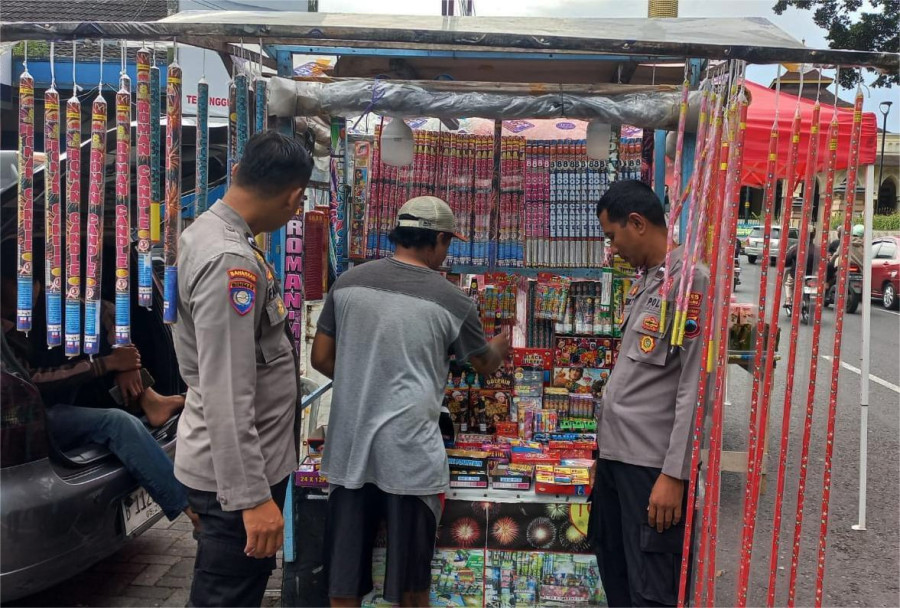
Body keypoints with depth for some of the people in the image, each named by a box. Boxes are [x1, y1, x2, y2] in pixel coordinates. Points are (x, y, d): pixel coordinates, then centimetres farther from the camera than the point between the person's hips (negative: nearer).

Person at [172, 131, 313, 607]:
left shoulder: (204, 233, 7)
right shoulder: (229, 261, -26)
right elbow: (227, 397, -28)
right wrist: (251, 496, -25)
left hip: (239, 460, 10)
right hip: (236, 470, -10)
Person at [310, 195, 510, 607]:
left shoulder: (348, 282, 2)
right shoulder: (451, 301, -5)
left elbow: (321, 359, 8)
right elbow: (485, 365, 12)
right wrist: (500, 346, 35)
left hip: (349, 448, 4)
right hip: (409, 452, -3)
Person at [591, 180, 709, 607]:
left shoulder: (688, 281, -14)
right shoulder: (645, 280, 14)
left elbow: (694, 387, -19)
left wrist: (674, 473, -21)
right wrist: (607, 441, 18)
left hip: (652, 462, -9)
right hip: (616, 451, 9)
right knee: (613, 568, 19)